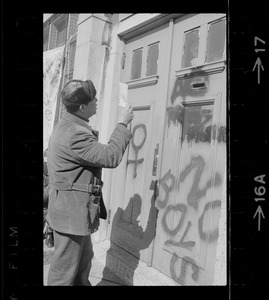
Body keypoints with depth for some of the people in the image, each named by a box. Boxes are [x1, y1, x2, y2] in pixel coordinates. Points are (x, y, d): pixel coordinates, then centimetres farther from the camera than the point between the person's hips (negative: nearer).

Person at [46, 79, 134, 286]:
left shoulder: (69, 126, 10)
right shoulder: (74, 134, -26)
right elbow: (111, 157, -25)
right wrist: (123, 125, -16)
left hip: (75, 209, 11)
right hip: (71, 212, -11)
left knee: (85, 258, 26)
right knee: (65, 270, 7)